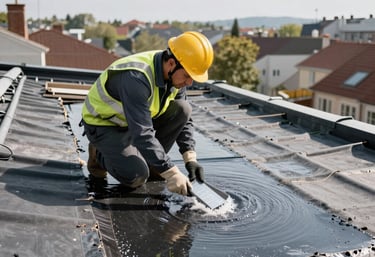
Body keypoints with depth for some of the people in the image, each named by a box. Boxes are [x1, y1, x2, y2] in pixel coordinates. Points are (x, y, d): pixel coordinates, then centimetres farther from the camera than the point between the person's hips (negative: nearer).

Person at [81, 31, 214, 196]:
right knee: (136, 177, -25)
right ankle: (99, 155, 6)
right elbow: (142, 133, -39)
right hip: (103, 124, -7)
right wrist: (172, 173, -38)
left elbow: (183, 117, -3)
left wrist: (190, 158, -15)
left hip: (135, 118, 7)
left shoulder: (175, 74, -11)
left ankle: (147, 159, 2)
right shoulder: (136, 77, -36)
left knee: (182, 109, -14)